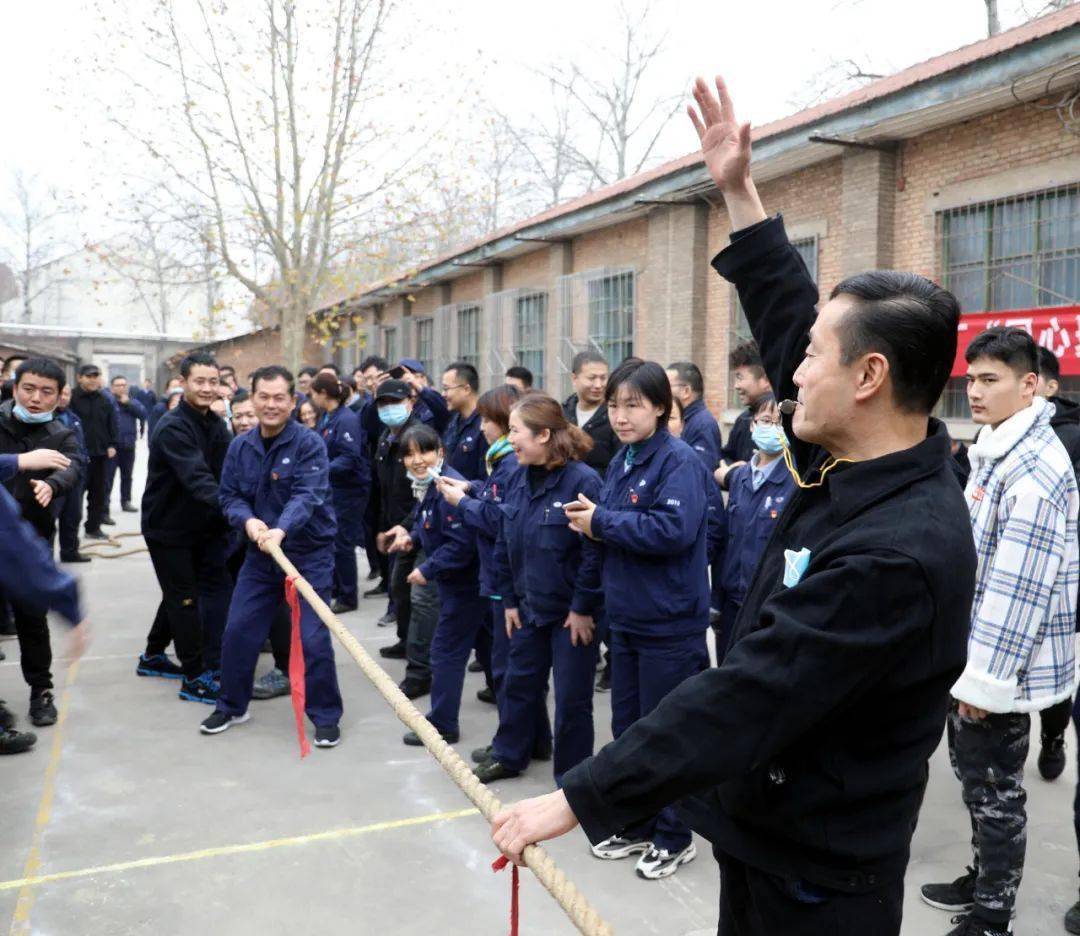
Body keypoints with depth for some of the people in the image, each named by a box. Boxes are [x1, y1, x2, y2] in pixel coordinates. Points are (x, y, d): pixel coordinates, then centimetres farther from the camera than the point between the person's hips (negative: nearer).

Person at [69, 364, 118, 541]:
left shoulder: (105, 401, 10)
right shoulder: (72, 398, -8)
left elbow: (112, 425, 13)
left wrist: (112, 445, 2)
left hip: (100, 453, 6)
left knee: (98, 493, 12)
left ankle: (93, 527, 23)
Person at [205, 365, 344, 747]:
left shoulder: (309, 444, -14)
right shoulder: (240, 446, 2)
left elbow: (307, 496, -25)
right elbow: (230, 495, 3)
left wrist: (281, 530, -42)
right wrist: (248, 520, -19)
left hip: (309, 554, -5)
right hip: (259, 554, 5)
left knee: (313, 639, -6)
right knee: (238, 631, 10)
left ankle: (326, 716, 12)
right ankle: (231, 705, 31)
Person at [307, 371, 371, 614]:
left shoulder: (347, 419, -19)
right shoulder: (326, 417, 8)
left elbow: (350, 458, -25)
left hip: (349, 489, -9)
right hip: (332, 488, 9)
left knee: (342, 543, -1)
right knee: (330, 538, 17)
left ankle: (348, 597, 12)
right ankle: (335, 586, 32)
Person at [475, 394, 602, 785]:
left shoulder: (582, 481, -20)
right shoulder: (519, 480, 3)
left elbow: (595, 551, -21)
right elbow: (504, 544, 10)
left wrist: (583, 608, -18)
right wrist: (510, 600, 8)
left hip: (572, 613, -7)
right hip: (529, 607, 7)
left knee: (571, 697, 7)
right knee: (519, 683, 20)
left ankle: (570, 776, 24)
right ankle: (508, 755, 39)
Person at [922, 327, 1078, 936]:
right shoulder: (997, 451, 10)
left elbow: (1019, 585, -25)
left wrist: (987, 677, -21)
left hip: (1000, 666, -9)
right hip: (975, 652, 9)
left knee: (995, 791, 6)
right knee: (976, 778, 22)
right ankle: (985, 880, 40)